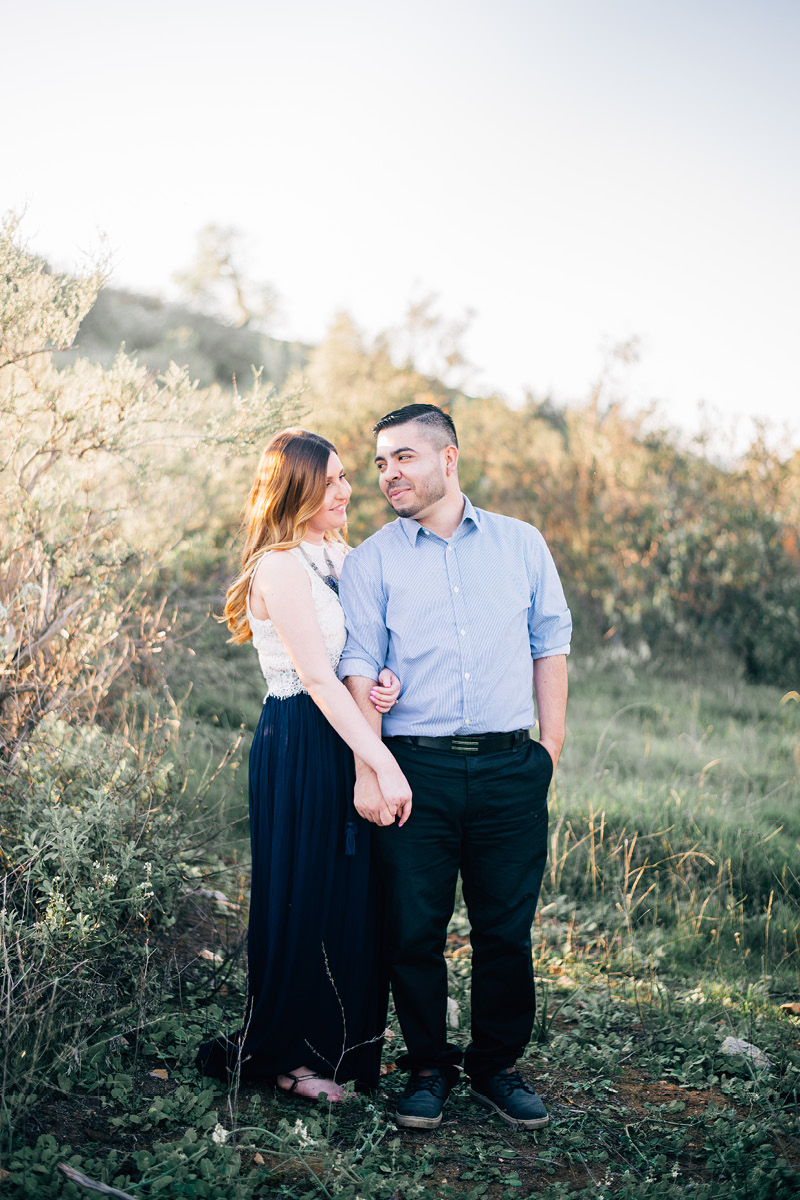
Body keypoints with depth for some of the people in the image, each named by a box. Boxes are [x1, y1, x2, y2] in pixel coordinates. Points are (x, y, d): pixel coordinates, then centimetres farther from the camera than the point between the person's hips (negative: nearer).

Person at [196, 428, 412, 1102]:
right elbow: (317, 678, -21)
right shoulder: (281, 566, -15)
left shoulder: (341, 557, 11)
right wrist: (384, 764, -24)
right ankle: (286, 1055, 21)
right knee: (305, 898, 3)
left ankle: (343, 1046, 30)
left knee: (350, 894, 14)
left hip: (345, 739, 8)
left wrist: (387, 677, -7)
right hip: (301, 747, -8)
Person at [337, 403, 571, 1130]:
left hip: (510, 769, 1)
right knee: (414, 929, 4)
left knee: (507, 930, 7)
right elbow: (359, 671, 0)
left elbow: (550, 646, 12)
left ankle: (497, 1064, 27)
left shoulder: (522, 545, 10)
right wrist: (368, 771, -9)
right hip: (416, 768, -1)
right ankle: (428, 1068, 24)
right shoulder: (371, 562, 6)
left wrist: (552, 746, 6)